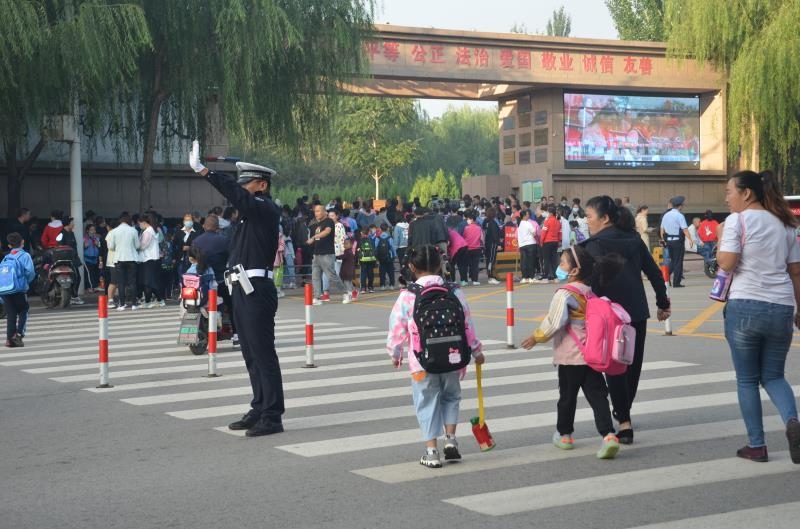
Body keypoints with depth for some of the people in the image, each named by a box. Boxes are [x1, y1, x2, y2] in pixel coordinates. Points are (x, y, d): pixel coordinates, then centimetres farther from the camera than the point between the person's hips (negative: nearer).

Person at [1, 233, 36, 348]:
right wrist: (27, 281, 5)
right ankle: (19, 334, -6)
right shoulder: (24, 256, -1)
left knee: (10, 314, 9)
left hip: (4, 290, 4)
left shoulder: (5, 258, 15)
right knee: (23, 312, 9)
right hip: (19, 290, -4)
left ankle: (9, 338, 5)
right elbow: (30, 271, -16)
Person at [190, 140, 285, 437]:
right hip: (243, 288, 10)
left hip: (257, 290, -10)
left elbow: (237, 196, -26)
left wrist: (203, 171, -32)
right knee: (251, 354, 13)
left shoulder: (266, 209, -12)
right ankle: (259, 410, 21)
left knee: (263, 353, -8)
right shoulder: (250, 211, 18)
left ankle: (272, 417, -5)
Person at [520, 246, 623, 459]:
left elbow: (554, 323, -21)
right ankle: (608, 435, -12)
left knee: (567, 395, 11)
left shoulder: (565, 294, -15)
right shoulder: (590, 292, 9)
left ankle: (564, 434, 26)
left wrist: (537, 337, -6)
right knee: (597, 395, 1)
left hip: (570, 356, -6)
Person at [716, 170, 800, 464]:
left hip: (745, 306, -5)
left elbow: (727, 263, -12)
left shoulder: (737, 220, -4)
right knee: (773, 376, 16)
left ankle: (757, 445, 10)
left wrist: (720, 239, 5)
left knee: (747, 380, 9)